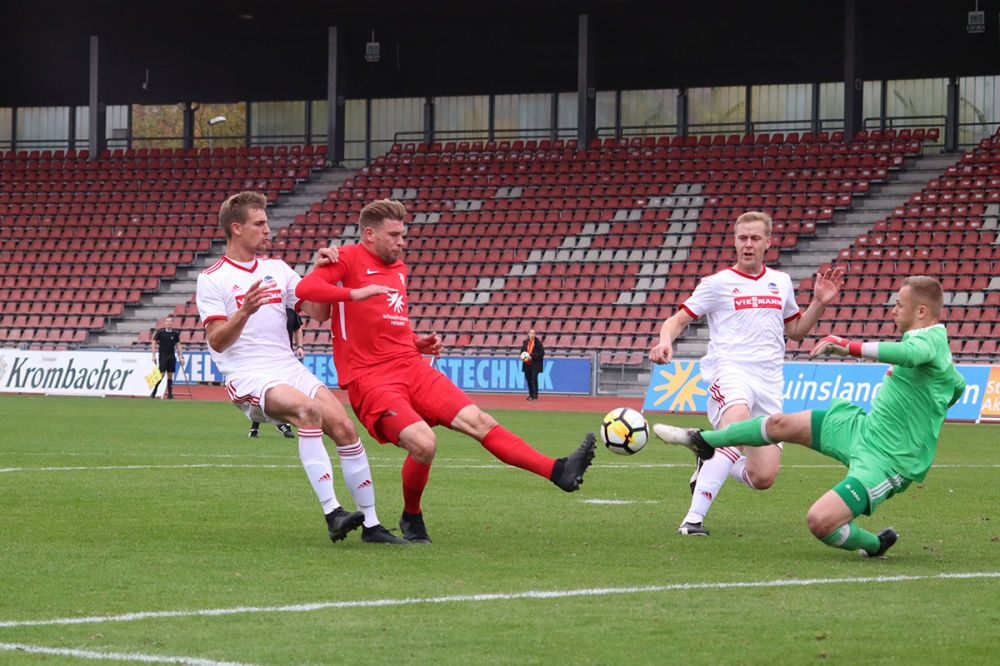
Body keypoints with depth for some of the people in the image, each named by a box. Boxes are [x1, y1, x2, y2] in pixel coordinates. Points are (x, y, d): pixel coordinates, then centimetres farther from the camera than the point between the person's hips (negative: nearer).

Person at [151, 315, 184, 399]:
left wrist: (182, 357, 6)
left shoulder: (175, 334, 4)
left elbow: (178, 345, 11)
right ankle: (154, 392, 3)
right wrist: (154, 355, -5)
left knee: (170, 375, 5)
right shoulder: (160, 332, -5)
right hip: (163, 356, -3)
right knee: (162, 374, -9)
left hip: (172, 357, 3)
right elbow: (154, 343, 0)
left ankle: (170, 394, 8)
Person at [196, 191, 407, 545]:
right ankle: (332, 514, -35)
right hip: (249, 378, -6)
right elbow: (217, 341, -10)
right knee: (308, 410, -33)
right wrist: (244, 312, -27)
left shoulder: (277, 269, 15)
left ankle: (370, 523, -2)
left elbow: (318, 312, 11)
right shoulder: (212, 279, -1)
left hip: (289, 368, 6)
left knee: (345, 427, -11)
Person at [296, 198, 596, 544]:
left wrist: (418, 343, 14)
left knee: (478, 421, -5)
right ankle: (411, 518, 0)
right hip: (370, 378, -7)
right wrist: (356, 293, -31)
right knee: (424, 443, -26)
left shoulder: (398, 268, 21)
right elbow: (304, 288, -21)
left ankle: (559, 472, -10)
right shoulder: (348, 259, -4)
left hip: (411, 367, 7)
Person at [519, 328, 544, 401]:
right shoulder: (525, 343, 9)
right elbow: (522, 351, 20)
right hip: (527, 365, 5)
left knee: (534, 379, -12)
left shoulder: (538, 343, -6)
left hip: (535, 365, -5)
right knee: (528, 380, 8)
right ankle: (531, 395, 19)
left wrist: (532, 356, -19)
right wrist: (522, 356, -3)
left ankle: (535, 396, -9)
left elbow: (541, 353, -10)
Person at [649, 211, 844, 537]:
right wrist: (665, 341, -20)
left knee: (762, 478, -5)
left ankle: (710, 463, 27)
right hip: (730, 372, -5)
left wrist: (820, 303, 11)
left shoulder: (781, 282, 17)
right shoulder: (718, 283, 4)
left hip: (770, 384, 5)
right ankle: (694, 518, -33)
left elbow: (795, 330, 28)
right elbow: (678, 319, 2)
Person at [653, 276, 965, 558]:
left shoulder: (932, 339, -21)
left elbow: (909, 353, -48)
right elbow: (958, 385, 29)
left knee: (820, 521, -24)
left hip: (886, 461, -10)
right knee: (780, 424, 16)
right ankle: (704, 441, 39)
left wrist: (850, 347, -48)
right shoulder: (932, 341, 9)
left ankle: (875, 545, 7)